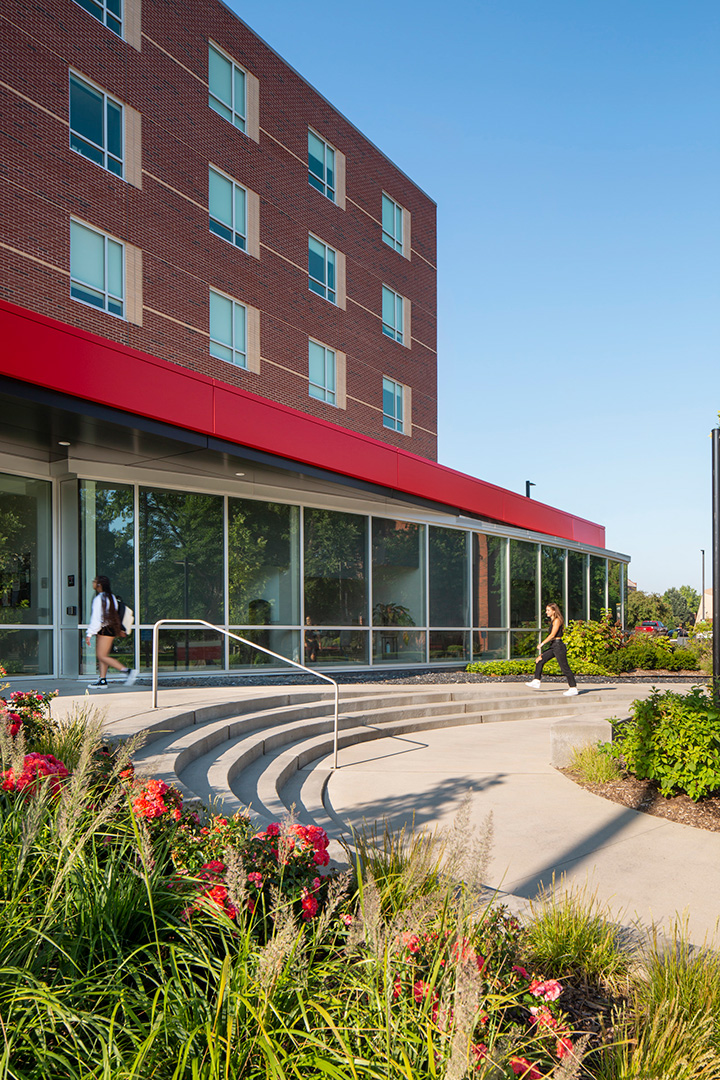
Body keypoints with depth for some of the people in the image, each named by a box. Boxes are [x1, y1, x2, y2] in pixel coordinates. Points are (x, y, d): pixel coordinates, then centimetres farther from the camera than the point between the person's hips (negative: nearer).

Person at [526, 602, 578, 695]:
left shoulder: (557, 620, -11)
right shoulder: (554, 621, 17)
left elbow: (552, 635, -18)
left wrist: (542, 643, -16)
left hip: (558, 645, -10)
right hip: (553, 646, 10)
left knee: (564, 667, -5)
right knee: (540, 660, 4)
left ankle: (573, 688, 2)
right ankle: (536, 682, 3)